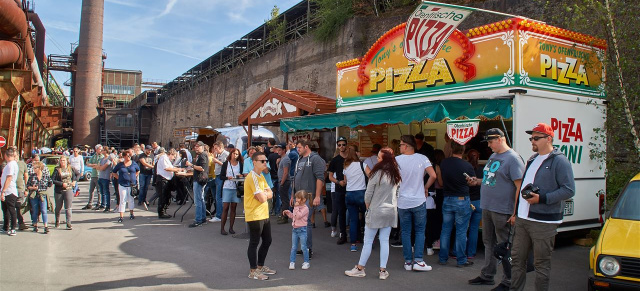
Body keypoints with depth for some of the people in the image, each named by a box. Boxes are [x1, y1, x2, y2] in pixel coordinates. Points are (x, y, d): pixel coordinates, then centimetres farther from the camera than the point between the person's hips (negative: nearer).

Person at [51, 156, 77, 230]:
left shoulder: (70, 169, 7)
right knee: (58, 207, 14)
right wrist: (62, 184, -18)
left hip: (68, 190, 1)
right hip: (58, 191, -1)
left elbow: (74, 175, 25)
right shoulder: (57, 169, -3)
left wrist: (74, 181, 7)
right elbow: (53, 180, -11)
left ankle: (69, 224, -6)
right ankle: (57, 221, 36)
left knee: (68, 208, -6)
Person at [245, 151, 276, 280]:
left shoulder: (261, 176, 14)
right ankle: (253, 271, 12)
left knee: (267, 241, 17)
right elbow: (262, 198, -23)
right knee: (254, 243, 1)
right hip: (254, 216, -10)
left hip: (264, 215, 10)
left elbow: (270, 194, 8)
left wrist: (262, 194, -12)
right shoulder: (252, 177, -18)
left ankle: (260, 266, 31)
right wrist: (264, 194, -2)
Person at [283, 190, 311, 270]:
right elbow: (293, 216, 22)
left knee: (303, 247, 0)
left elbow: (298, 216, -23)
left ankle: (306, 262, 11)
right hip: (295, 229, 7)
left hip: (302, 229, -7)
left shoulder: (305, 208, -13)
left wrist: (296, 207, -19)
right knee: (293, 247, 9)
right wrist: (288, 212, 10)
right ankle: (292, 262, 15)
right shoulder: (297, 207, 12)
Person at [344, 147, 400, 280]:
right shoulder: (396, 174, 2)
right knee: (384, 241, 9)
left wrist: (368, 206, 7)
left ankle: (360, 269, 13)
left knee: (368, 241, 4)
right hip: (391, 211, 5)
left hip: (375, 211, -5)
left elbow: (368, 194, -10)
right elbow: (396, 193, 10)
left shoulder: (377, 174, -16)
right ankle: (383, 271, 12)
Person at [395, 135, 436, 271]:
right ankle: (418, 260, 3)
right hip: (419, 201, 0)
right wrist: (425, 188, 7)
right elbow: (433, 176, -9)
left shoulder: (397, 160, -7)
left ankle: (408, 261, 14)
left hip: (402, 202, 0)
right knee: (420, 231, 9)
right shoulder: (422, 158, -5)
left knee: (405, 232, 10)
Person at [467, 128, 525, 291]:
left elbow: (520, 186, -18)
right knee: (489, 243, 18)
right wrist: (478, 181, 8)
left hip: (502, 211, -9)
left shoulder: (513, 158, -14)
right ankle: (487, 276, 30)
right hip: (487, 208, 9)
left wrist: (515, 212, -21)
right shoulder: (493, 157, 14)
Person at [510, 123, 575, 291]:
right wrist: (517, 211, 19)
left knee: (541, 264, 1)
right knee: (517, 258, 13)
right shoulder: (532, 160, 18)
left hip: (543, 222, -8)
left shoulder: (559, 161, -8)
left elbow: (569, 190, -14)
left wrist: (542, 199, -21)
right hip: (522, 219, 8)